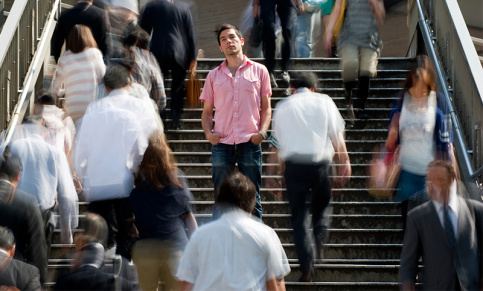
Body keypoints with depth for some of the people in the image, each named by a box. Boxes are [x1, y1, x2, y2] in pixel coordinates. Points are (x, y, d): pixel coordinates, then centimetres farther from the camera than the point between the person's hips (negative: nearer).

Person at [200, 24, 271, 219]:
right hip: (222, 143, 2)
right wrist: (208, 133, -3)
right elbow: (207, 111, 16)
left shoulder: (259, 71, 9)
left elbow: (266, 107, 10)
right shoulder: (214, 75, 14)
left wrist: (262, 132, -6)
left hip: (250, 143, -2)